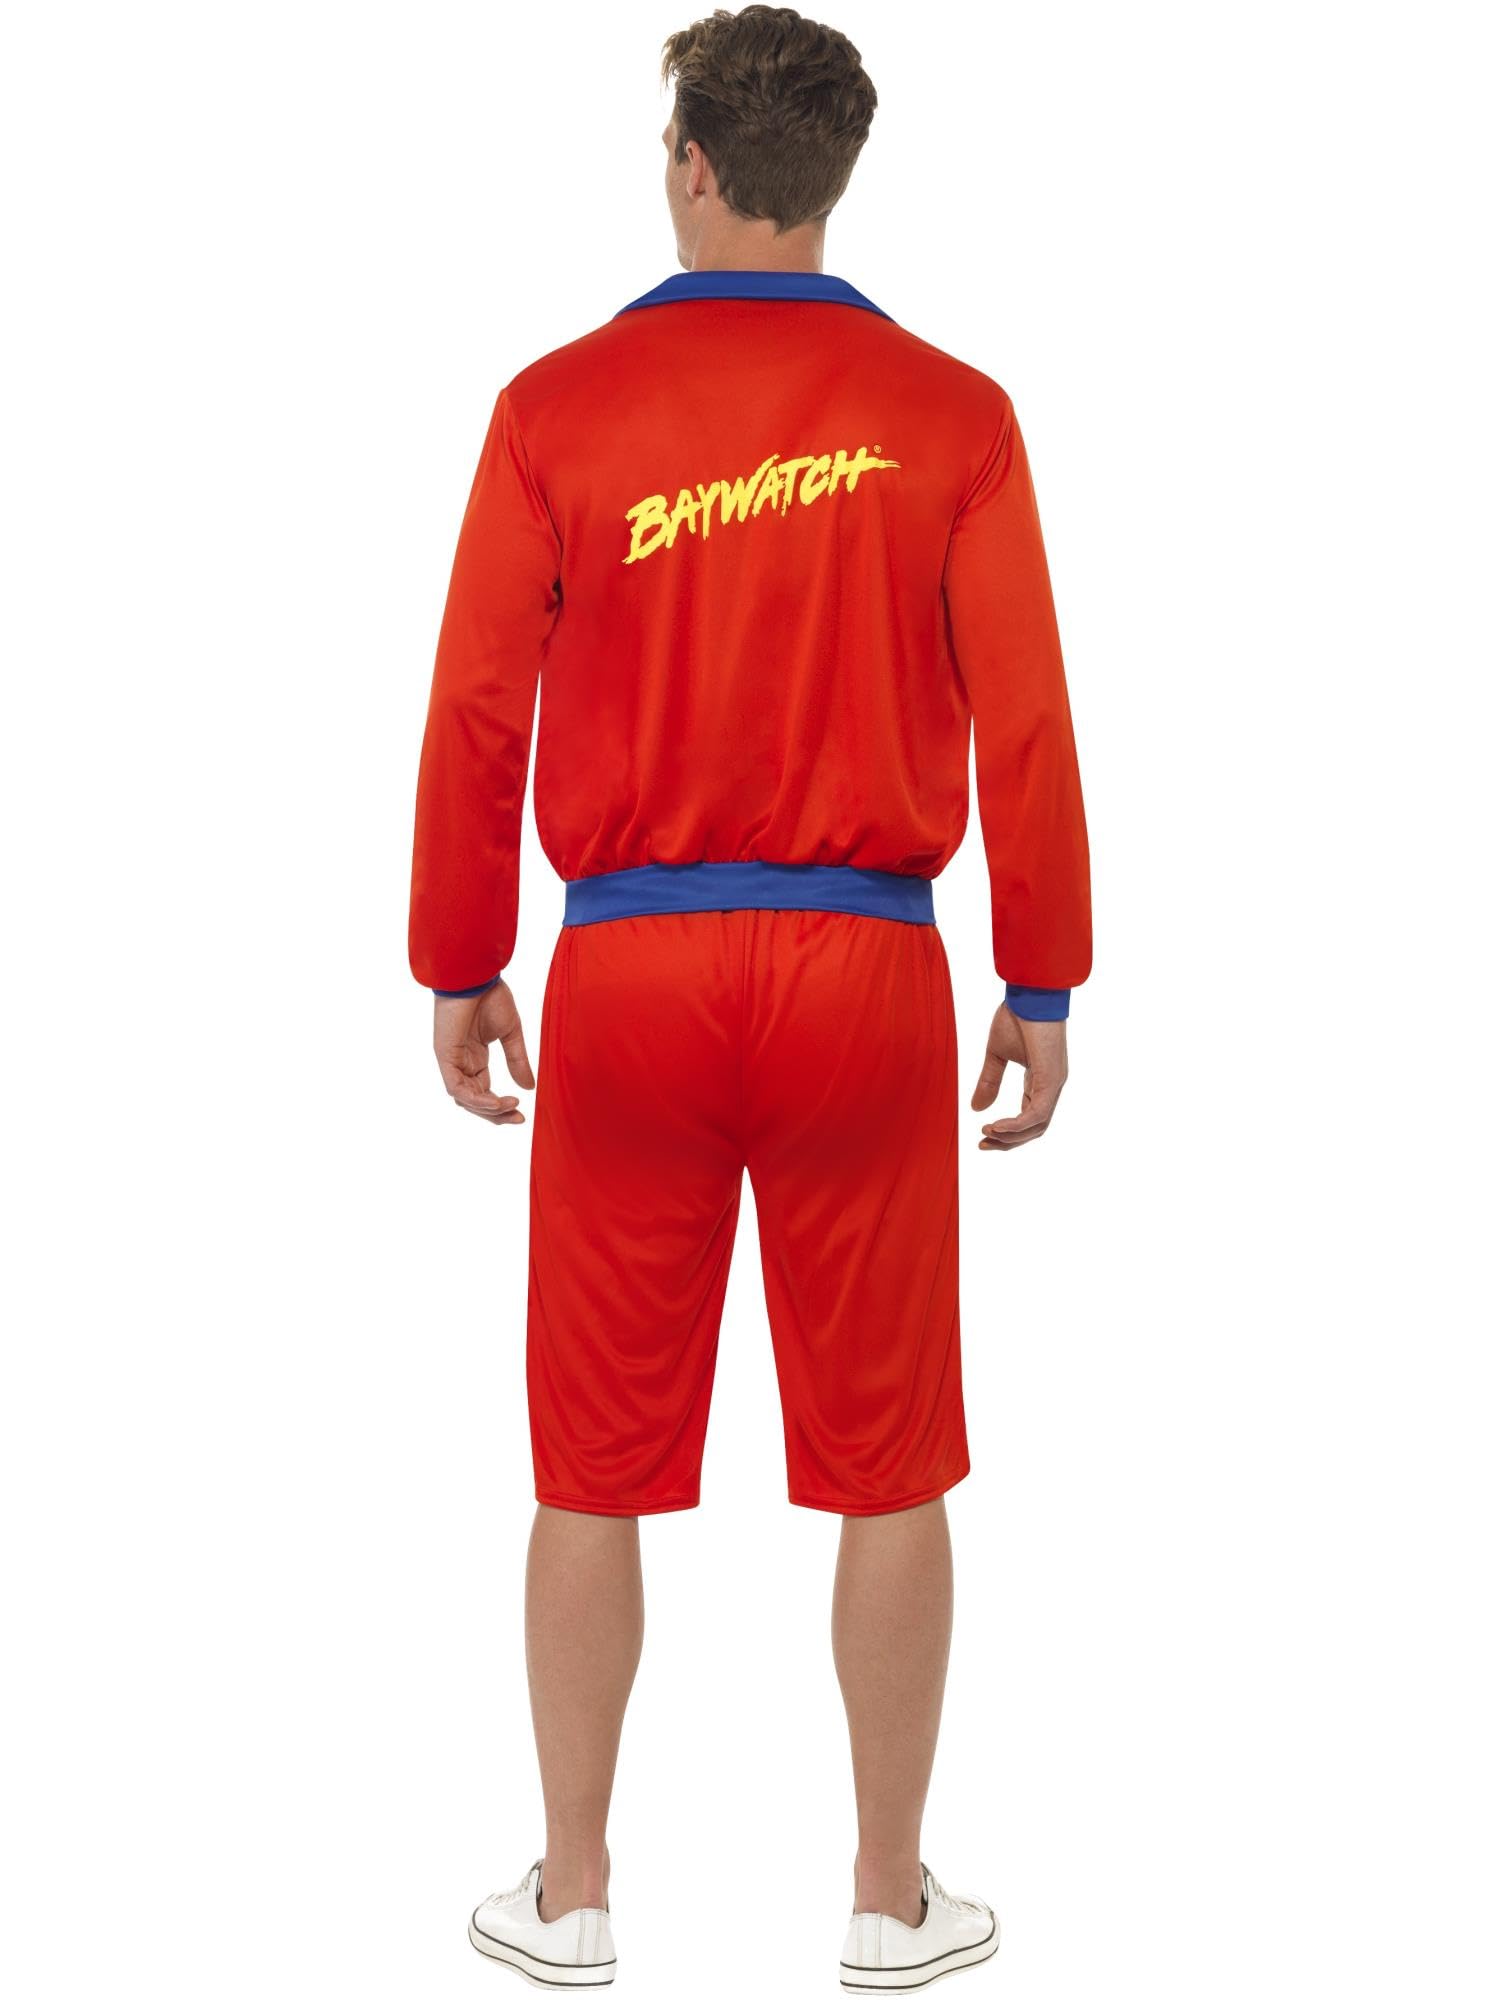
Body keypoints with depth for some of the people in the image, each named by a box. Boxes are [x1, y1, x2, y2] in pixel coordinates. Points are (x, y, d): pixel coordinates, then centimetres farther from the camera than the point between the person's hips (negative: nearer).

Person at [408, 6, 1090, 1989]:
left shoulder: (556, 409, -3)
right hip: (868, 969, 0)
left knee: (597, 1464, 11)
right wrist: (1043, 987, 6)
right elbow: (1024, 726, -3)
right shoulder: (947, 416, -3)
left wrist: (460, 972, 10)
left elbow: (477, 719, -1)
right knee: (887, 1464, 11)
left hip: (625, 969, 0)